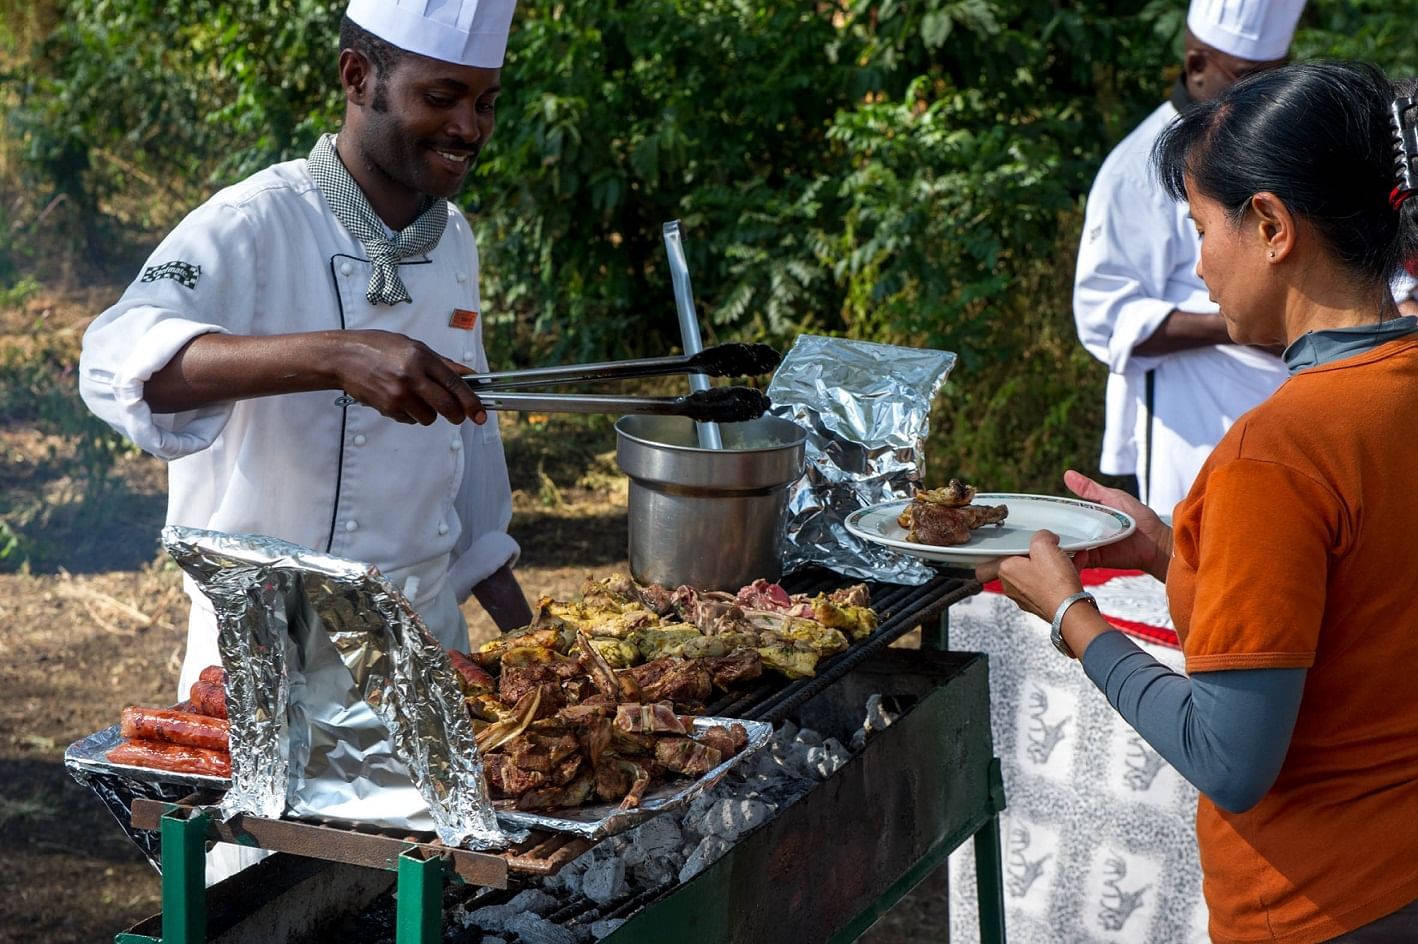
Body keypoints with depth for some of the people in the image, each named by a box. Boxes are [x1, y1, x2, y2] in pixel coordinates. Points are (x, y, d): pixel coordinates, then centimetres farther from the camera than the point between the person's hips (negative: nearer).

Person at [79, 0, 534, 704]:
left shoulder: (454, 241, 6)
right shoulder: (256, 224, -16)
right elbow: (120, 363, -33)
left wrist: (519, 632, 14)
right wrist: (335, 357, -45)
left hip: (429, 637, 6)